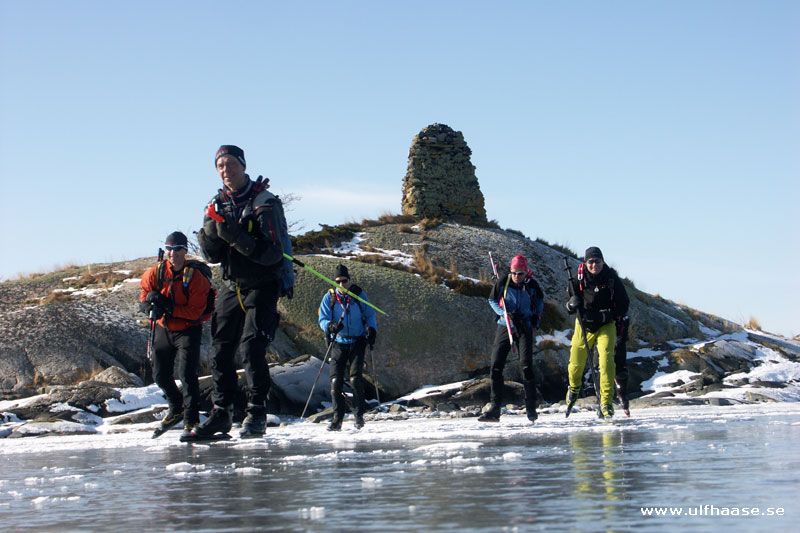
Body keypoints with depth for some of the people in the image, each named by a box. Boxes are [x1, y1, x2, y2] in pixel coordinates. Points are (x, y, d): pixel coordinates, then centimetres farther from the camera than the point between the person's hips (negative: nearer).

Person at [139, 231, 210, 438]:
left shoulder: (195, 277, -18)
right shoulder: (155, 273, -7)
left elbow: (195, 312, -22)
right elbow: (144, 300, -1)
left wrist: (170, 308, -31)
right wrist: (151, 305, -25)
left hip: (188, 330, -5)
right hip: (164, 329, 5)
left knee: (186, 373, -17)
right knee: (160, 375, 12)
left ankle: (191, 420, -7)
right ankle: (176, 408, 38)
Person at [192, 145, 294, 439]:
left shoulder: (265, 203, -11)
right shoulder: (218, 204, 8)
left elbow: (271, 253, -20)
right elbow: (210, 254, 2)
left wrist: (235, 235, -29)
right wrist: (212, 226, -17)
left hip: (262, 287, -6)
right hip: (231, 287, 6)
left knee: (251, 348, -17)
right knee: (219, 351, 5)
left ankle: (257, 413, -9)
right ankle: (222, 412, 15)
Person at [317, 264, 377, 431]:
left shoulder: (359, 294, 0)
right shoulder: (329, 297, 0)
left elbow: (370, 315, 9)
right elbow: (322, 319, -4)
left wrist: (371, 330, -9)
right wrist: (331, 326, -26)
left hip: (357, 342, -1)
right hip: (338, 342, 1)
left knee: (355, 378, -13)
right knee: (336, 381, -7)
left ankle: (359, 415, 1)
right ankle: (337, 419, 0)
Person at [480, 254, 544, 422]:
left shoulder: (532, 285, -3)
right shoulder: (503, 282, -5)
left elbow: (540, 300, 17)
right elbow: (492, 300, 7)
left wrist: (536, 316, 4)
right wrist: (505, 313, -9)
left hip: (524, 327, -1)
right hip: (504, 327, 1)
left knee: (526, 365, -12)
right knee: (496, 366, -4)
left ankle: (531, 408, -4)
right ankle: (494, 408, 1)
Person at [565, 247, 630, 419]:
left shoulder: (611, 278, -11)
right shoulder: (578, 280, -7)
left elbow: (624, 303, -5)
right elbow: (569, 305, 4)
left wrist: (606, 315, -21)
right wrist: (572, 304, -22)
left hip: (606, 325, -2)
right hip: (583, 325, 2)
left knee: (606, 359, -20)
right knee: (576, 362, 10)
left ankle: (606, 403, -19)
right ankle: (574, 387, 45)